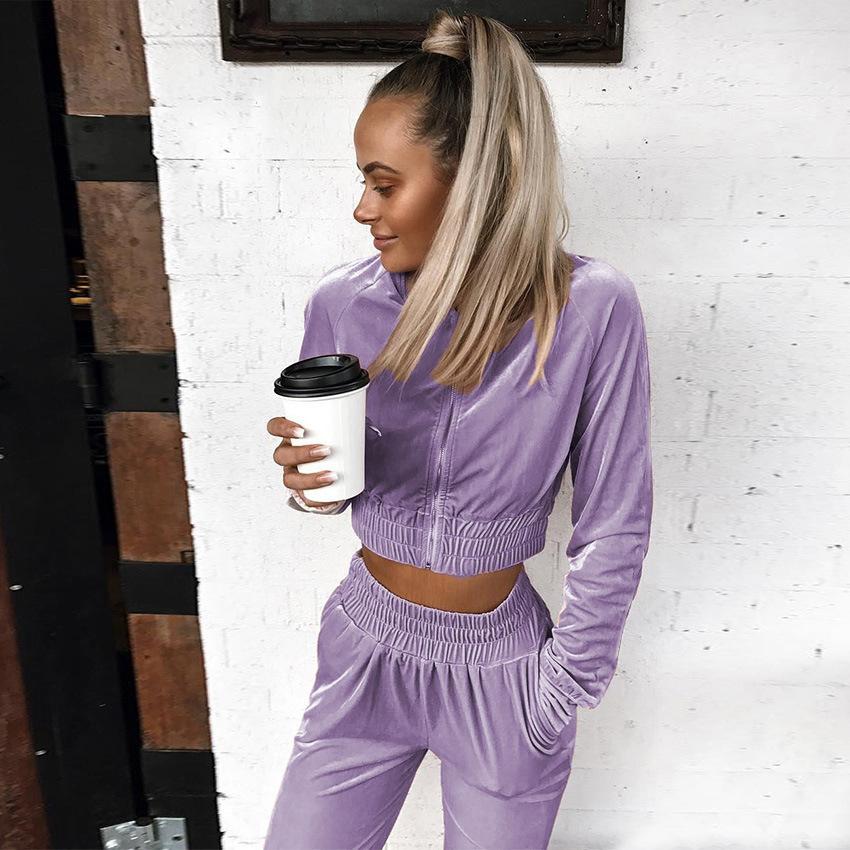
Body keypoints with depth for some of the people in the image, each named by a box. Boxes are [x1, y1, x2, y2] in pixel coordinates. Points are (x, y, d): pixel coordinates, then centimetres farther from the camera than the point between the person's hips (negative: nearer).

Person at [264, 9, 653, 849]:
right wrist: (306, 480, -18)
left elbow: (613, 533, -11)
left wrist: (561, 693, -7)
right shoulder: (342, 303, -12)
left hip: (501, 672, -2)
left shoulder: (591, 308, -20)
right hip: (365, 655, 3)